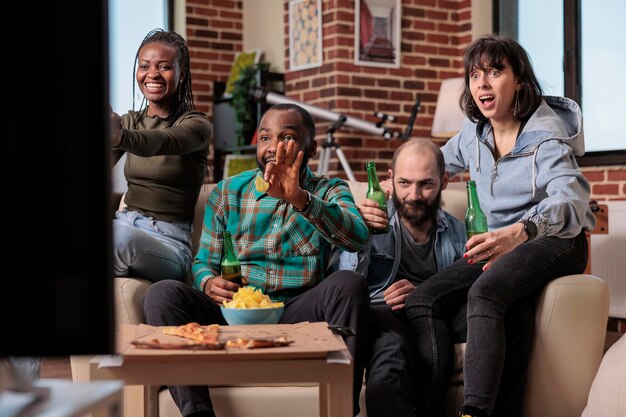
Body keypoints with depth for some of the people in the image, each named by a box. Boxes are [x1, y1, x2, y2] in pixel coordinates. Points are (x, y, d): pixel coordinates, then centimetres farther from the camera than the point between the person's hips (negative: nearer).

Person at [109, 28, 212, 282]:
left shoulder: (197, 124, -2)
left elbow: (161, 142, -27)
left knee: (121, 234, -37)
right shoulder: (129, 122, 16)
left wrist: (121, 137, -50)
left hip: (169, 240, -4)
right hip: (126, 224, 4)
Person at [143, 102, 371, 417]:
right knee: (162, 293, -23)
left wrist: (298, 198, -30)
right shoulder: (227, 193, 14)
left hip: (297, 315, -1)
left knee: (348, 283, -29)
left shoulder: (329, 192, 9)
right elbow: (203, 262, 16)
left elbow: (357, 238, -13)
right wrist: (209, 283, -12)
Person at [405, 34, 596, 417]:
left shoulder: (546, 135, -15)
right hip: (502, 243, 7)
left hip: (553, 240, -7)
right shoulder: (474, 134, 6)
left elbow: (571, 200, -33)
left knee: (485, 293, -38)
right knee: (423, 301, -16)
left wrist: (520, 232, -52)